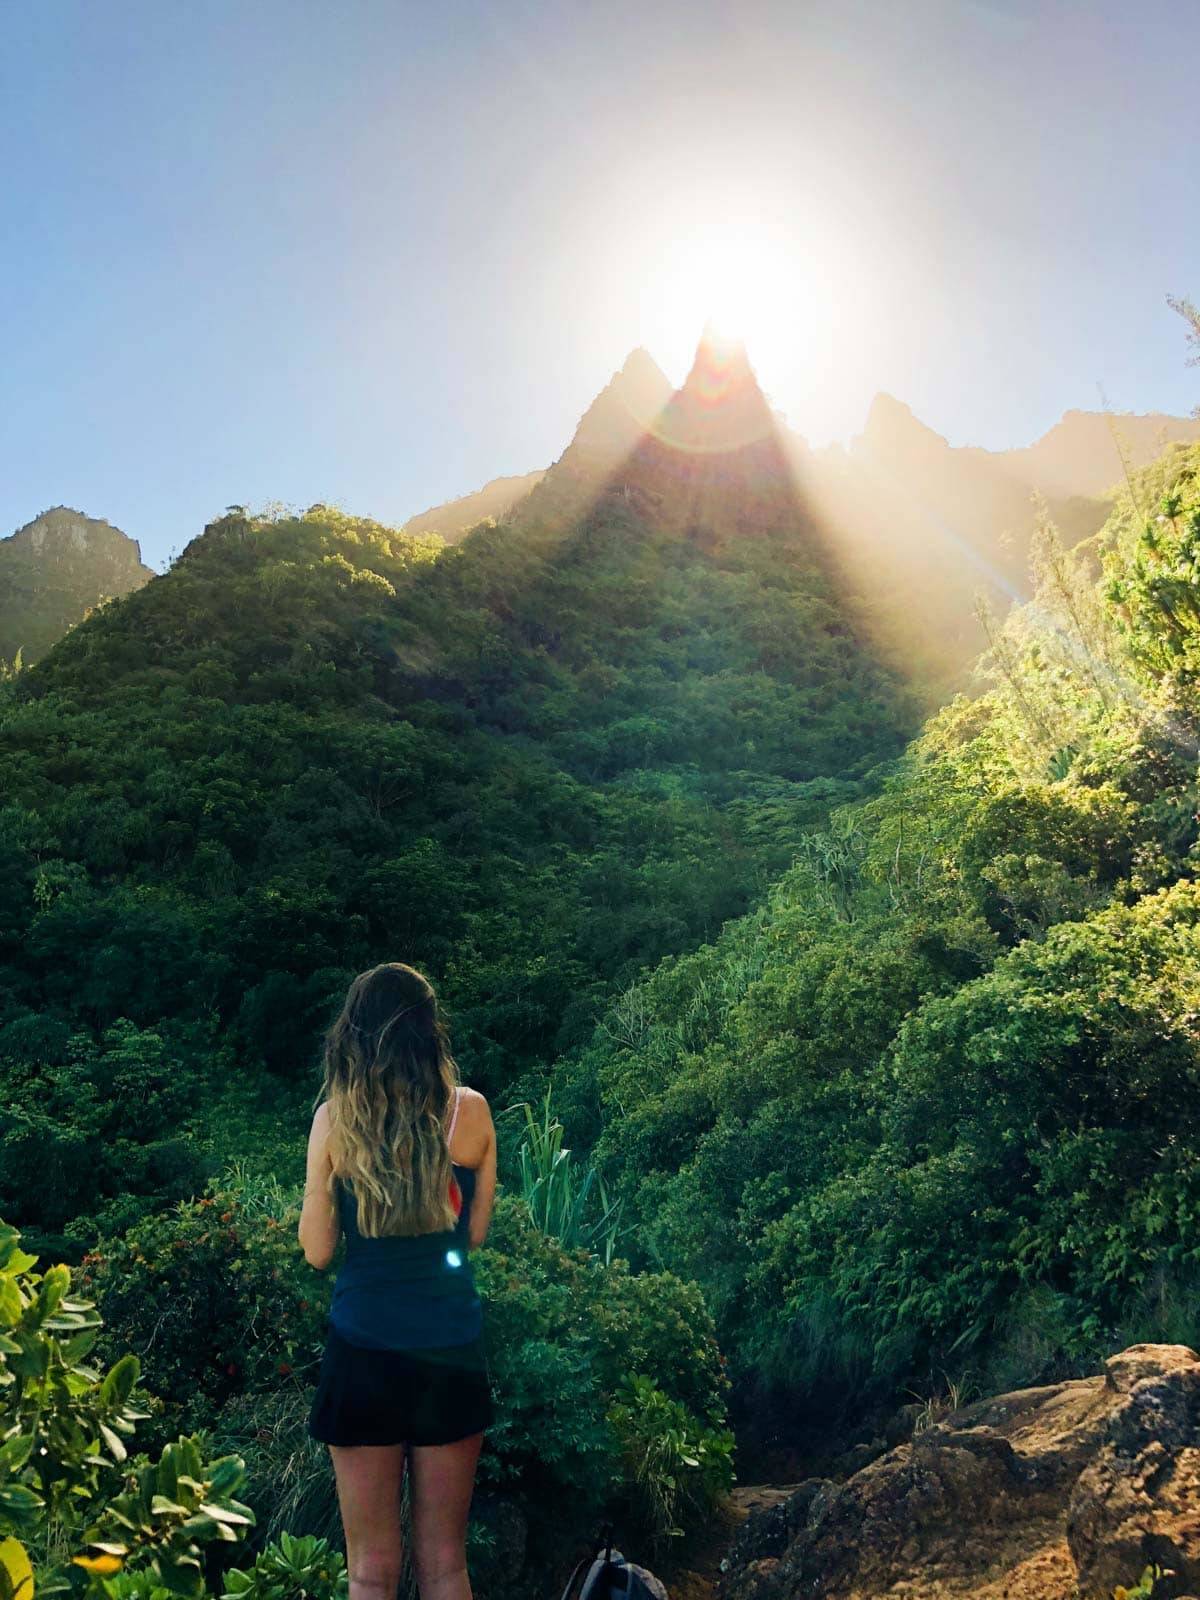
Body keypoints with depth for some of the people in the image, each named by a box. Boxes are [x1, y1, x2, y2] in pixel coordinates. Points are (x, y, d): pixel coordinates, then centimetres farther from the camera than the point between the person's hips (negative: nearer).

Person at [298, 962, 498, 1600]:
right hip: (453, 1347, 2)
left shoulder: (335, 1118, -7)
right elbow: (474, 1233, 5)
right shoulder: (470, 1111, -4)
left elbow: (316, 1250, -2)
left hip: (366, 1347, -1)